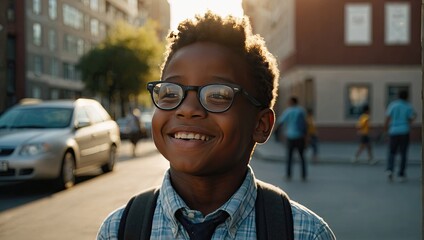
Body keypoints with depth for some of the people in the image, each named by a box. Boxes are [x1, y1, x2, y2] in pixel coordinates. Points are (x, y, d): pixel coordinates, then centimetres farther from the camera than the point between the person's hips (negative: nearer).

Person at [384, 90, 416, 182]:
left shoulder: (392, 105, 1)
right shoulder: (408, 107, 1)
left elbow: (387, 118, -3)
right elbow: (410, 120, -1)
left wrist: (386, 128, 11)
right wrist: (414, 117, 19)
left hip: (393, 131, 1)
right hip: (404, 132, -1)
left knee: (392, 153, 11)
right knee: (403, 154, 8)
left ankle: (390, 169, -12)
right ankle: (401, 175, 7)